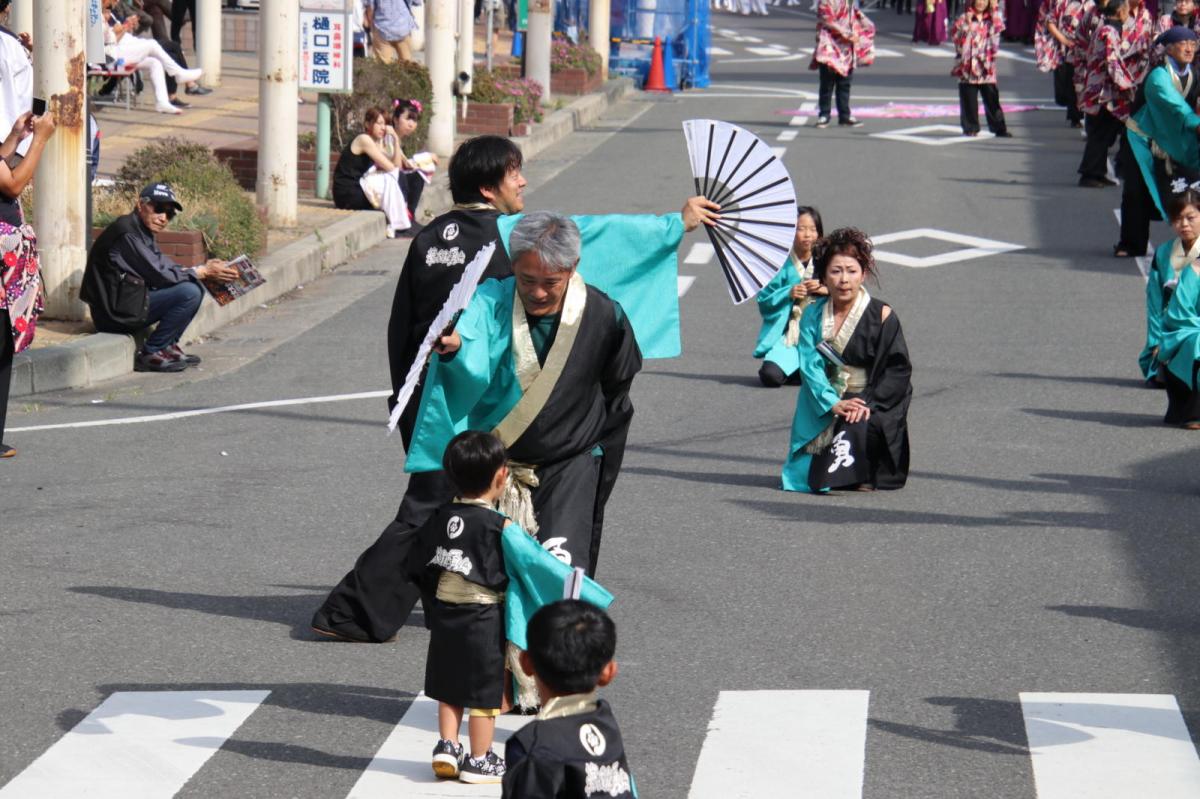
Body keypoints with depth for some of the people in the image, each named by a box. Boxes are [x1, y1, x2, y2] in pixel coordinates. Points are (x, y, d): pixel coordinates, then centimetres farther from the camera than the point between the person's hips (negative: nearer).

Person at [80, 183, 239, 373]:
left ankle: (168, 346, 10)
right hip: (117, 312, -11)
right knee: (189, 292, -20)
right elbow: (159, 276, -18)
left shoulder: (142, 231, 14)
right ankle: (150, 354, -12)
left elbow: (168, 267, 15)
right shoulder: (127, 234, -18)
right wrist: (204, 272, -12)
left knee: (195, 287, 13)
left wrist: (205, 268, 0)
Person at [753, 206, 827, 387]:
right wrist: (788, 294, -15)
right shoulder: (782, 263, 1)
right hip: (788, 336, -1)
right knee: (771, 375, -25)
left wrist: (827, 291, -14)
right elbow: (764, 302, 1)